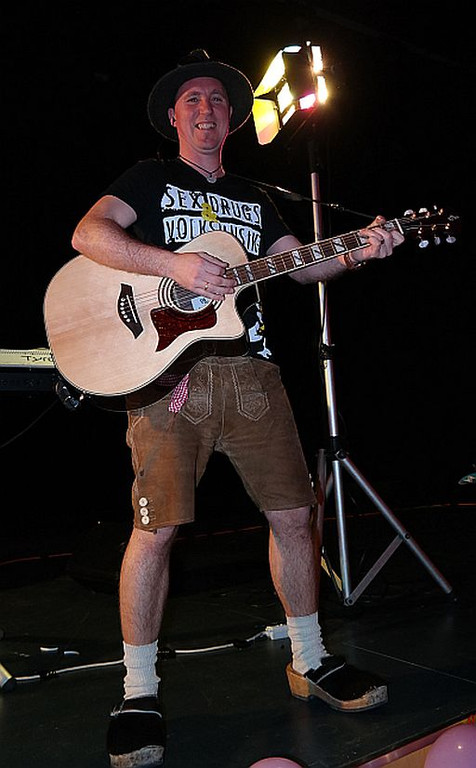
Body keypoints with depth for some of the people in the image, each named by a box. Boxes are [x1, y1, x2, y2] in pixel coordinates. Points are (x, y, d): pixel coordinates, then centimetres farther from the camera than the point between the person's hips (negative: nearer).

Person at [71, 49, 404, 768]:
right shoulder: (150, 178, 11)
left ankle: (310, 661, 23)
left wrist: (356, 252, -4)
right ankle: (139, 693, 8)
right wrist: (174, 263, -22)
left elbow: (301, 264, 17)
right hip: (168, 369, -4)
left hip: (249, 369, 5)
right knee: (156, 525, -9)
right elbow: (88, 234, -7)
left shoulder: (251, 196, 25)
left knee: (294, 514, 4)